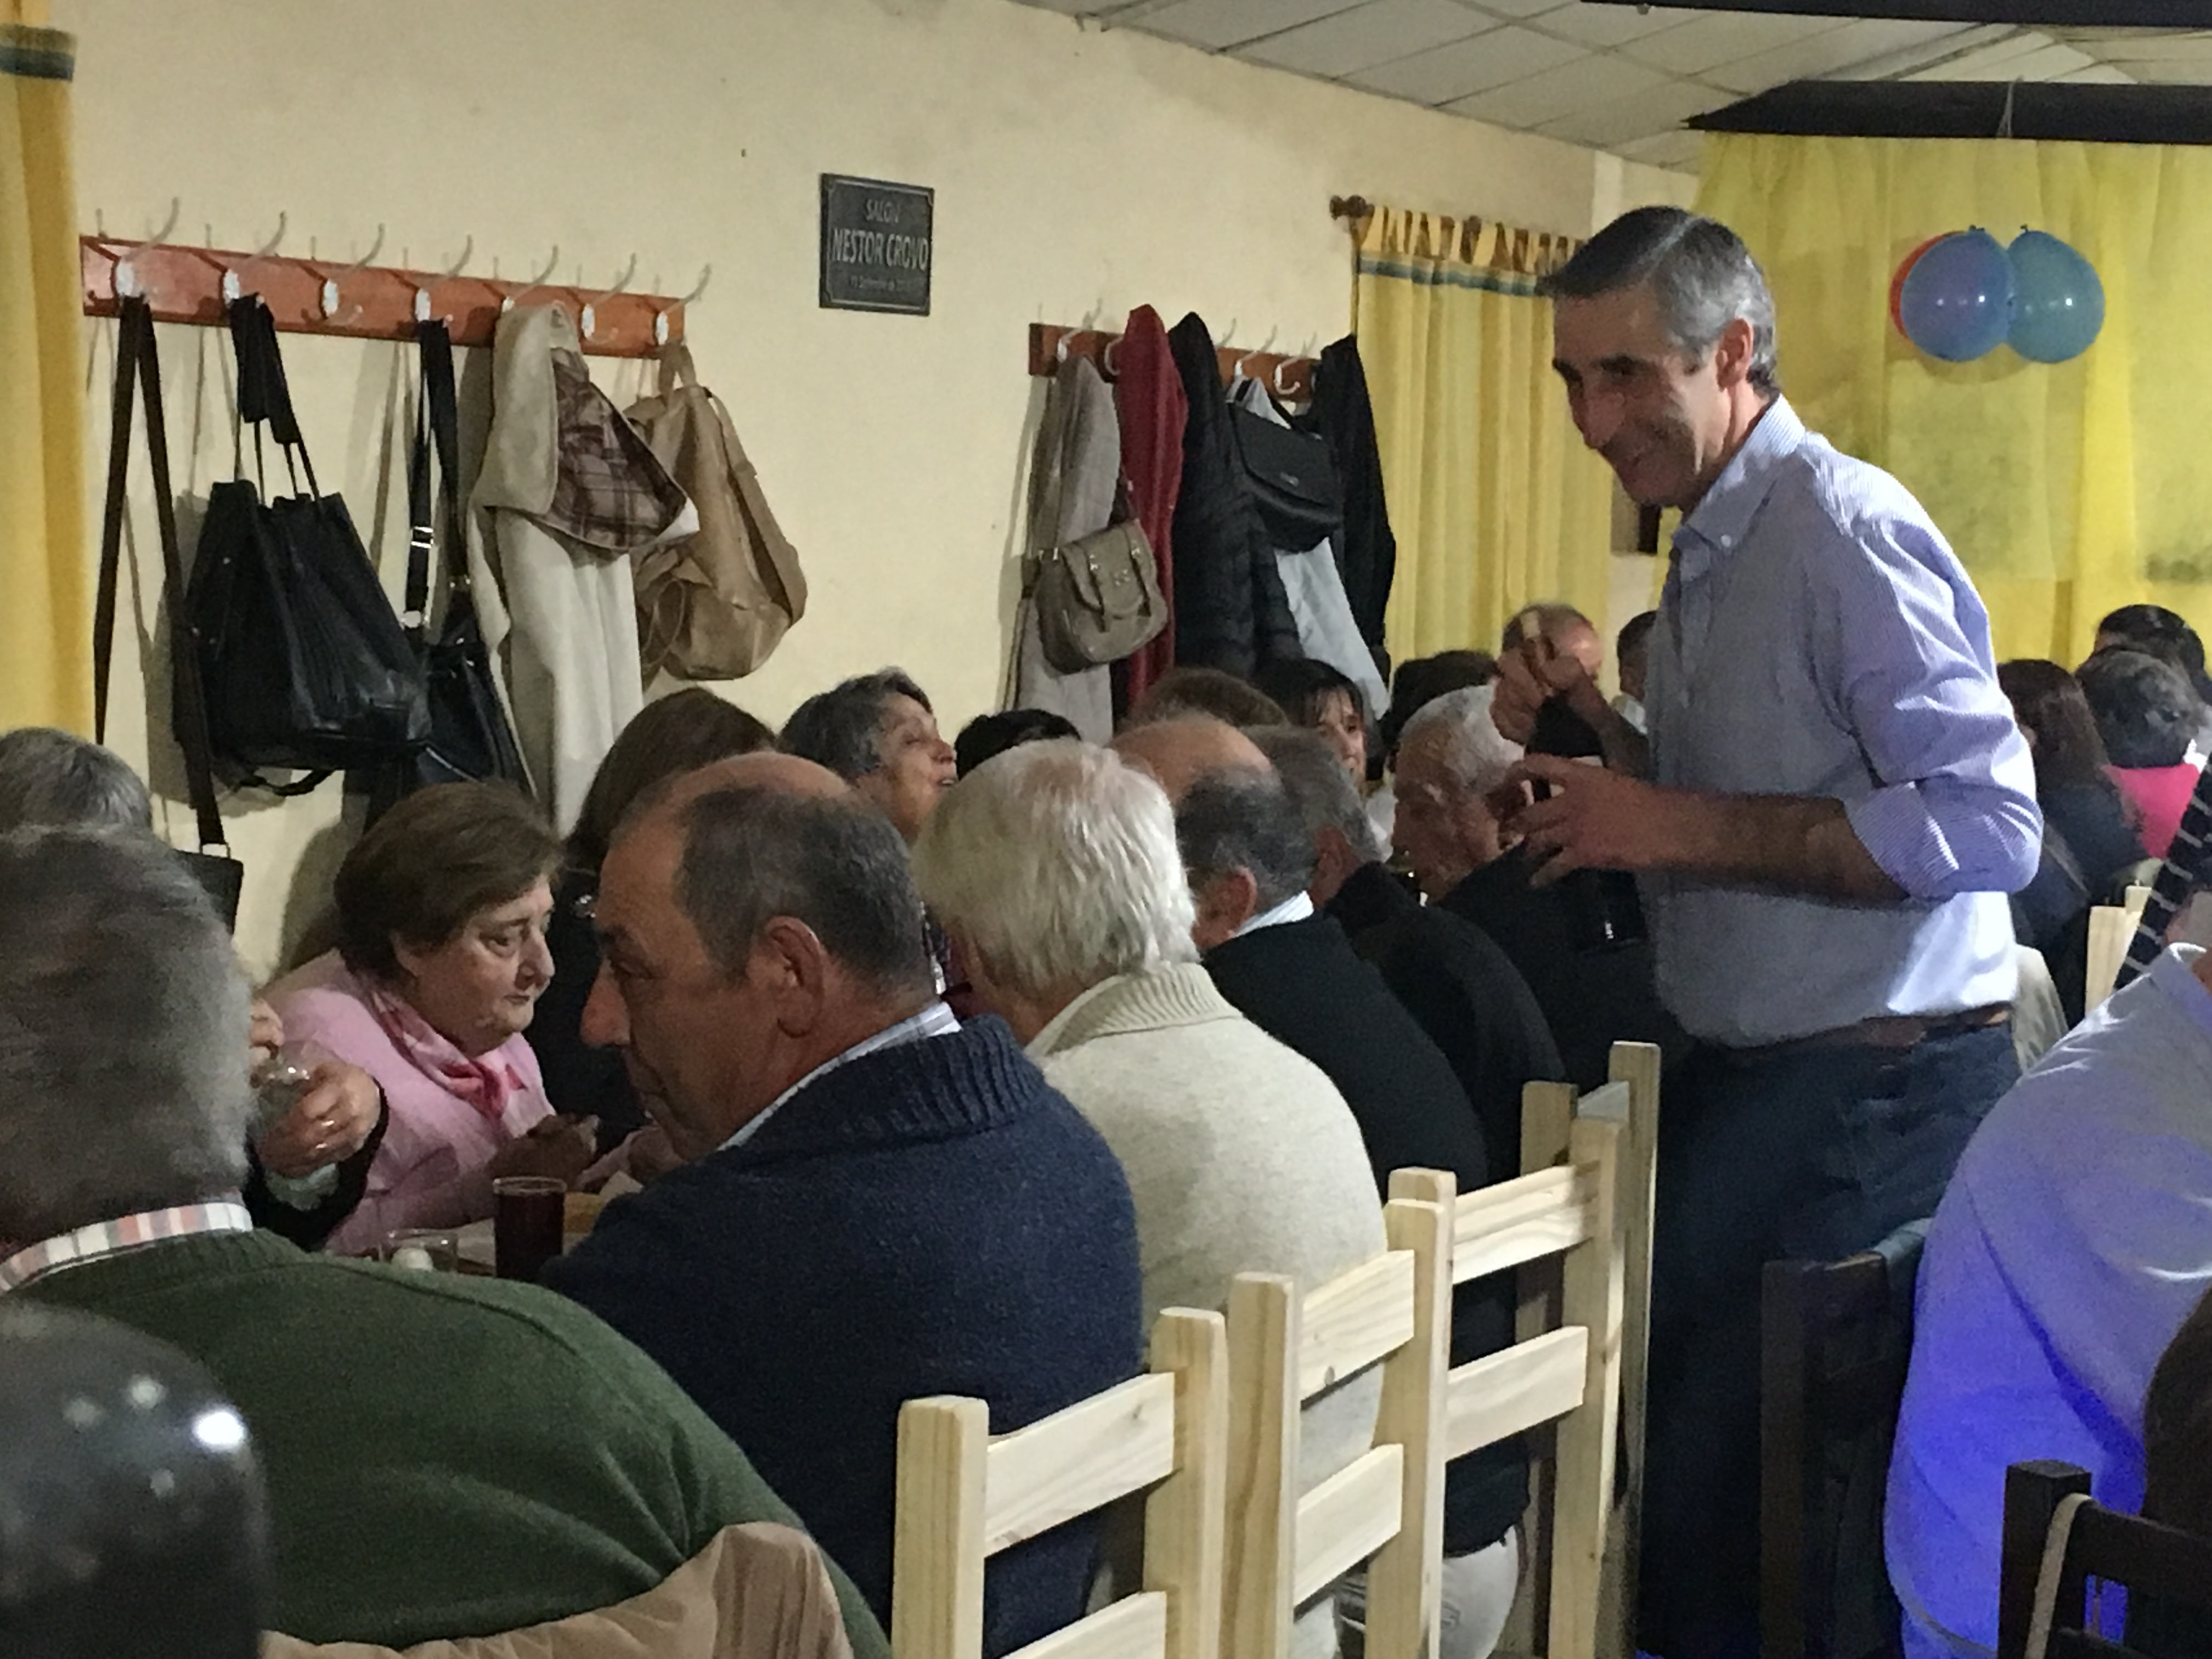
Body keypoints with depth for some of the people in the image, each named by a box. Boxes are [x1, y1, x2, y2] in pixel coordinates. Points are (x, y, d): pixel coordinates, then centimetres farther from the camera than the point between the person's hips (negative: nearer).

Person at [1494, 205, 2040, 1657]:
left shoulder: (1844, 530, -15)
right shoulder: (1714, 545, 14)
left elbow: (1988, 822, -23)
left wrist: (1682, 825, -21)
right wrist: (1600, 737, 5)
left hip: (1872, 1090, -9)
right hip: (1754, 1079, 9)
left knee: (1728, 1480, -5)